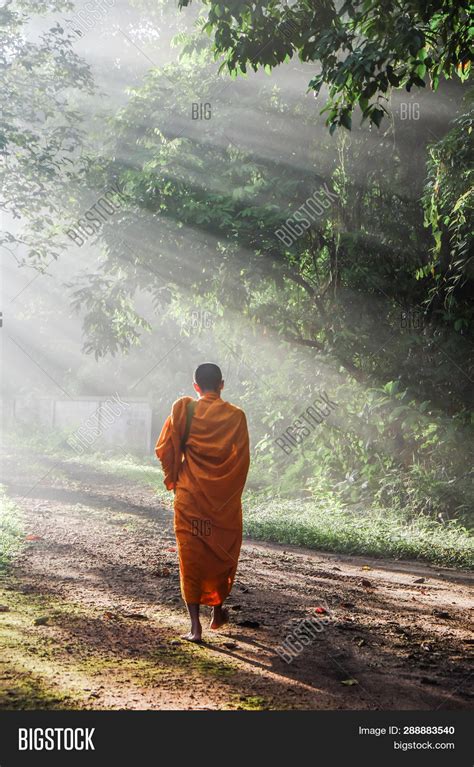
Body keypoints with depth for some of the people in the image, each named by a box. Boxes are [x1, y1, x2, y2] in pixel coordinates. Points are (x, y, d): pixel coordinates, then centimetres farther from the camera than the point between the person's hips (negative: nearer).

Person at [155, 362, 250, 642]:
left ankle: (196, 625, -1)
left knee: (191, 557, 4)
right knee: (222, 554, 20)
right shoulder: (235, 416, -4)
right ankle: (218, 610, 32)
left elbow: (164, 449, -4)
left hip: (190, 496, -1)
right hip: (225, 499, 1)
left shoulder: (184, 409, -4)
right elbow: (242, 460, -4)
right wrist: (232, 493, 9)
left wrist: (173, 480, 12)